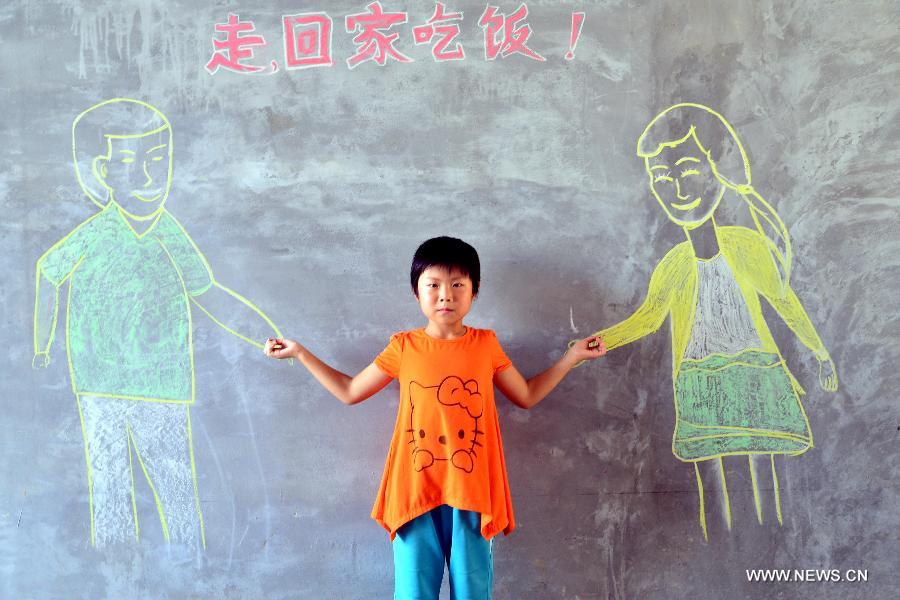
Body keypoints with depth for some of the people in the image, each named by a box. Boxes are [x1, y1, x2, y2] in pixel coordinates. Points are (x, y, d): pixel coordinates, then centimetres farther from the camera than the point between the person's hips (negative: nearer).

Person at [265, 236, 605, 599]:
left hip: (471, 491, 1)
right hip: (415, 491, 0)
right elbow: (349, 392, 12)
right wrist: (299, 353, 11)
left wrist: (573, 356, 13)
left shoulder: (486, 344, 3)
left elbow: (527, 396, 15)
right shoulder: (403, 347, 1)